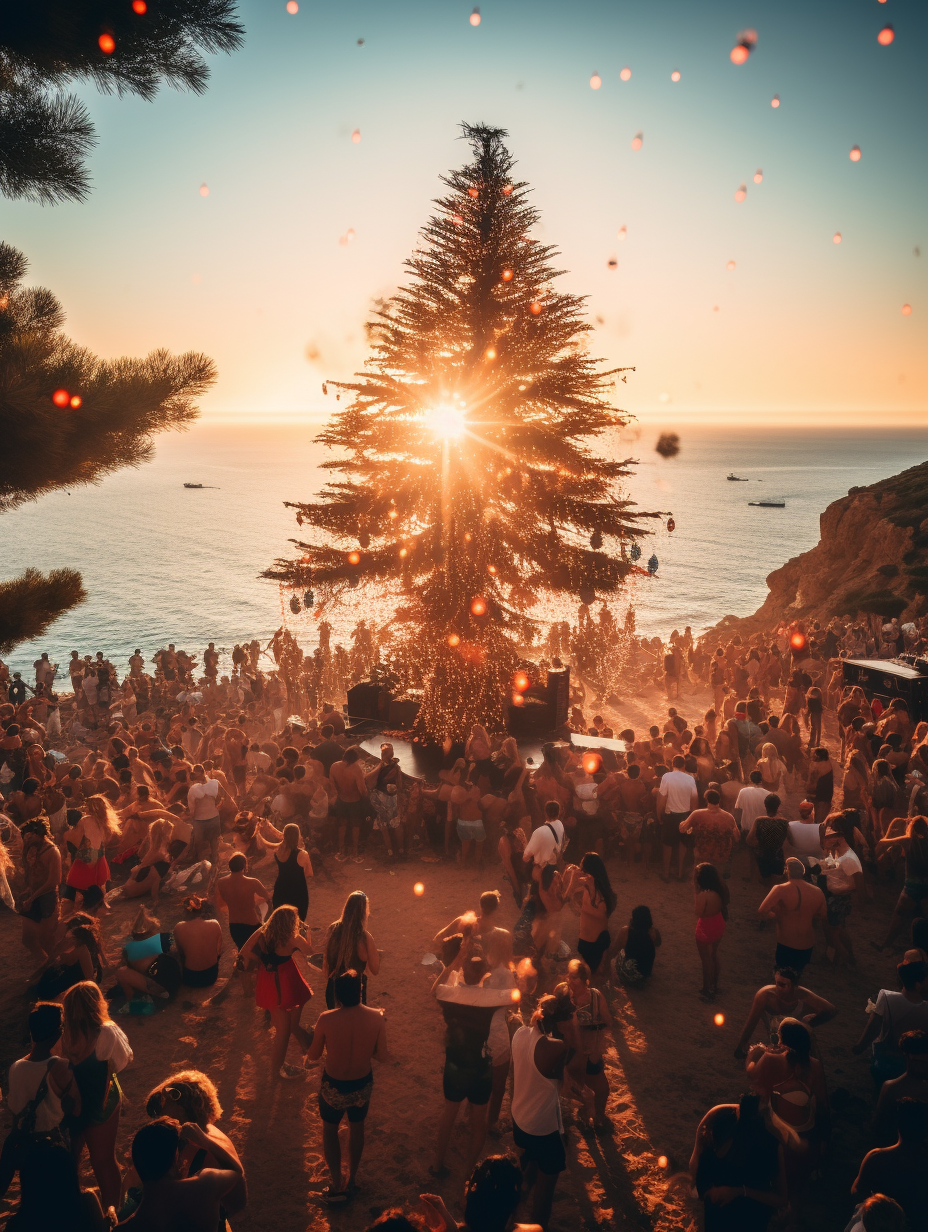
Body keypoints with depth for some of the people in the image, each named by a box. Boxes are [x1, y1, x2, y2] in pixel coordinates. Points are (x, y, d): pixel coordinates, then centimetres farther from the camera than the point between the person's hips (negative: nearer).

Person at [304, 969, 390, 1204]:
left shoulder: (326, 1019, -26)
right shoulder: (376, 1018, -21)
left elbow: (313, 1056, -12)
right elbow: (383, 1058, -10)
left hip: (333, 1087, -2)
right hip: (362, 1085, 2)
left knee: (330, 1130, 26)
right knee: (356, 1128, 29)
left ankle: (337, 1185, 28)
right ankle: (350, 1180, 44)